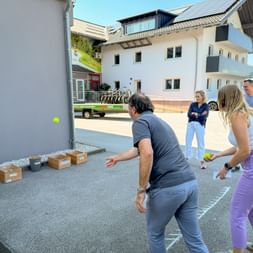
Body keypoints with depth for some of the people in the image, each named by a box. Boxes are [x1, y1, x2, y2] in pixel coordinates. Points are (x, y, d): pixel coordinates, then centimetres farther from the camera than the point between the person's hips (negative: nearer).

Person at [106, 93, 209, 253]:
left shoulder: (140, 121, -3)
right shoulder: (159, 121, 24)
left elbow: (147, 153, -23)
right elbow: (138, 149, 38)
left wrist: (141, 190, -16)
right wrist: (117, 158, 52)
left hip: (167, 188, -8)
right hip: (190, 183, 8)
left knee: (155, 233, 20)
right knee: (194, 239, 17)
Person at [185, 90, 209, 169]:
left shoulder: (206, 106, 3)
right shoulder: (192, 104, 9)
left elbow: (204, 116, -10)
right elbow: (189, 114, -3)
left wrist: (195, 114, -5)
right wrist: (199, 115, -13)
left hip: (200, 125, -3)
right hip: (191, 124, 3)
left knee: (201, 142, 0)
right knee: (188, 141, 7)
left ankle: (201, 160, 7)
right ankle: (186, 157, 20)